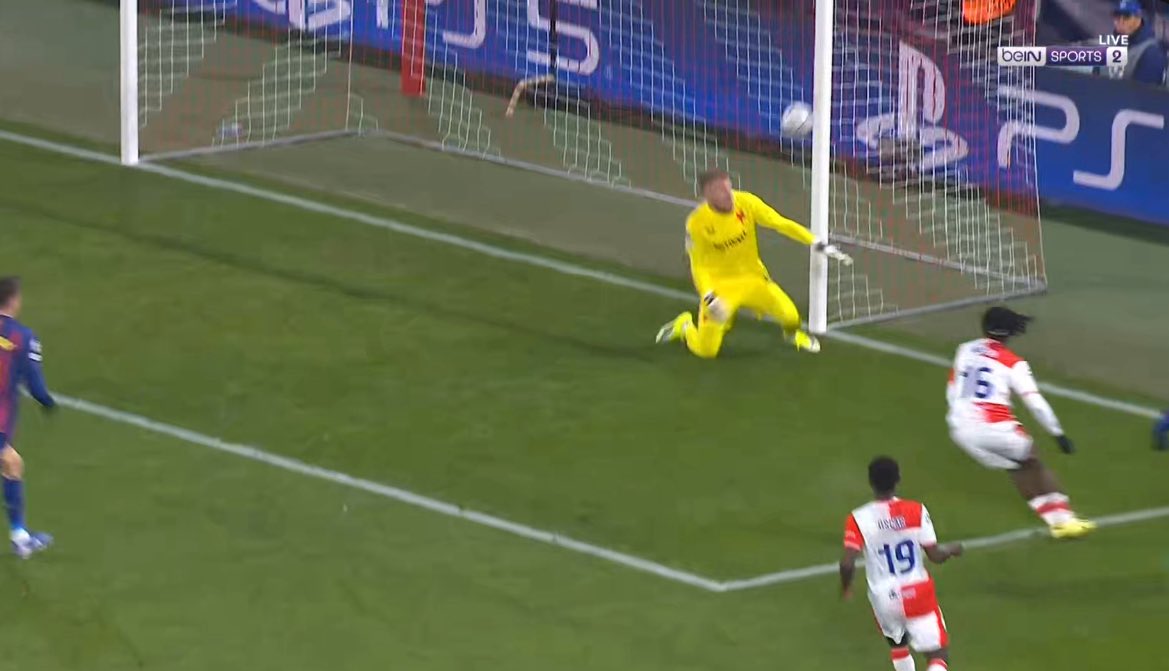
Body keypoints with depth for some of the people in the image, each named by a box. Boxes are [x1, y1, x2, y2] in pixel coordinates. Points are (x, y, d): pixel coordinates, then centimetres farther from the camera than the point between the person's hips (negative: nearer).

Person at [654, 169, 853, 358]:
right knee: (706, 351, -6)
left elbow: (782, 224, -12)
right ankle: (685, 326, 29)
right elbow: (698, 266, -12)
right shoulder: (697, 223, -20)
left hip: (753, 278, 2)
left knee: (790, 316, -17)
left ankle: (793, 333, 23)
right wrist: (709, 298, -26)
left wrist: (818, 244, -20)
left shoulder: (746, 203, -16)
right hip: (719, 285, -2)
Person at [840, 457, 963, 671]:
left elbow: (847, 563, -18)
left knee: (898, 645, 31)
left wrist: (845, 587, 3)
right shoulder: (916, 511, -11)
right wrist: (951, 550, 14)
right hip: (918, 593, -1)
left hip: (884, 597, 1)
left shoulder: (859, 519, -13)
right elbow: (935, 555, -9)